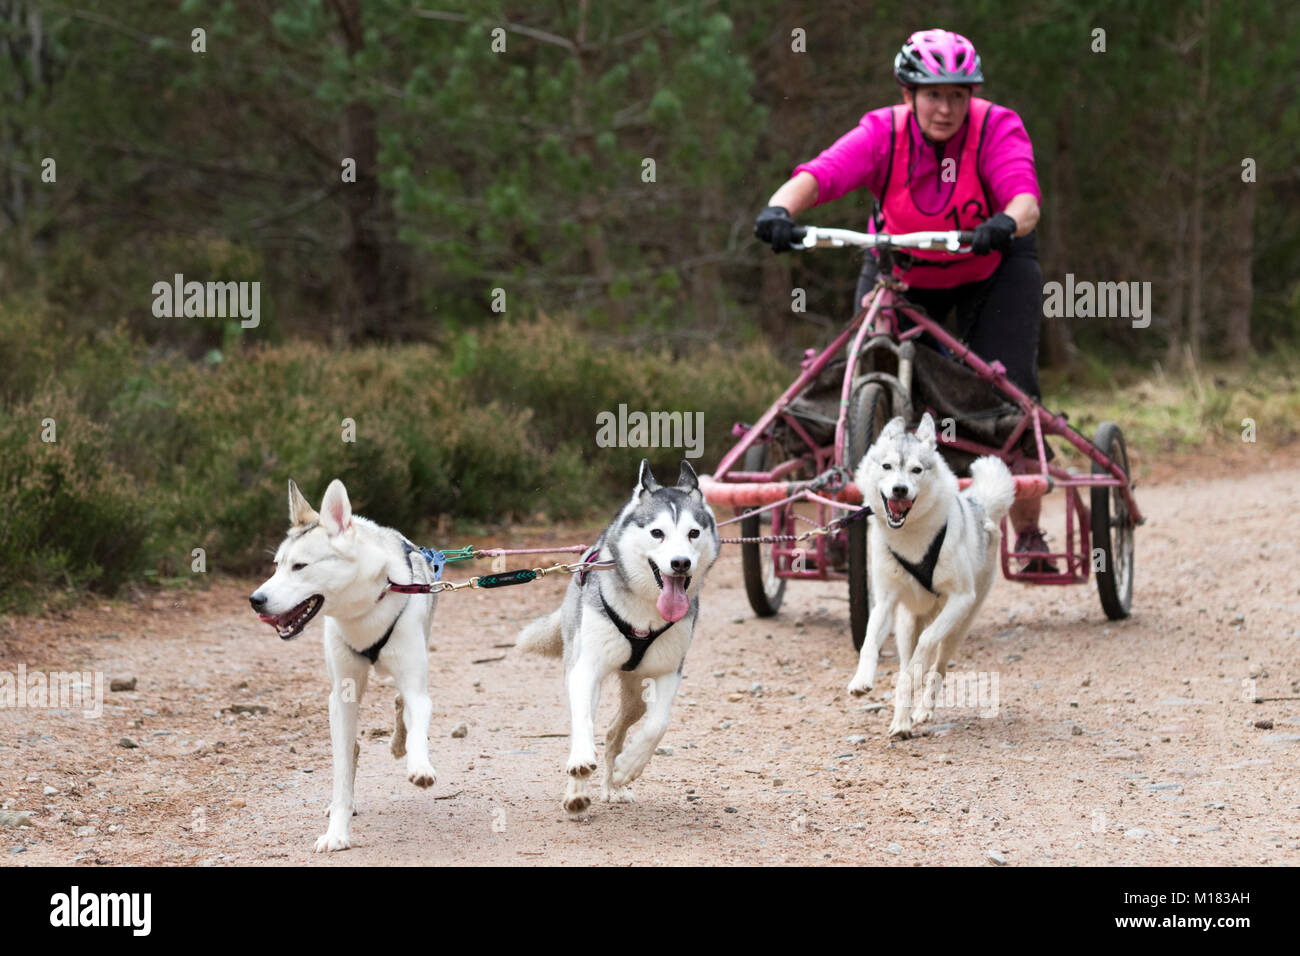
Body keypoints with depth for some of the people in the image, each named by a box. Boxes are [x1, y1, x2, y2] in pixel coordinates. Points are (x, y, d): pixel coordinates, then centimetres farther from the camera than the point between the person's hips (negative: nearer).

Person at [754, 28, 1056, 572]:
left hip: (991, 271, -1)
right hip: (901, 273, 1)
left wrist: (1006, 224, -65)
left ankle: (1028, 534, 3)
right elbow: (820, 174, -40)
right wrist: (781, 207, -61)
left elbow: (1024, 196, -42)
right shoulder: (882, 133, -24)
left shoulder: (996, 129, -26)